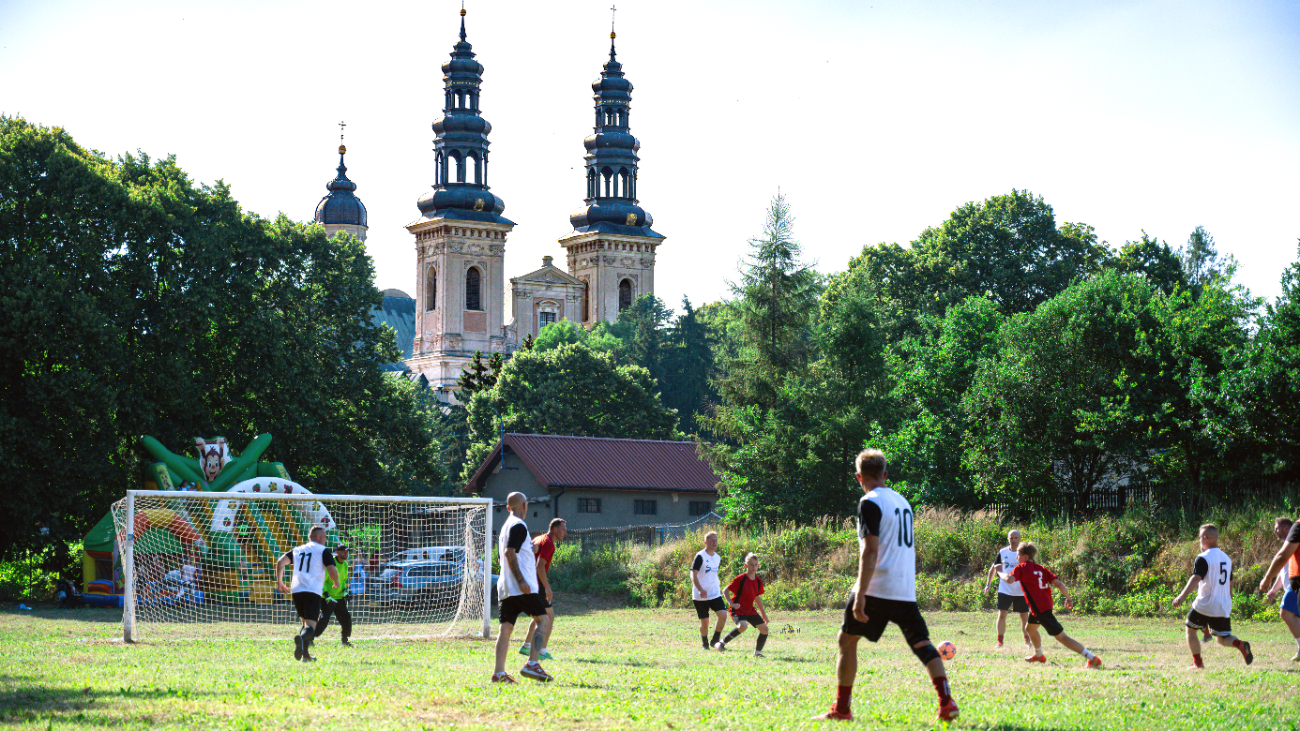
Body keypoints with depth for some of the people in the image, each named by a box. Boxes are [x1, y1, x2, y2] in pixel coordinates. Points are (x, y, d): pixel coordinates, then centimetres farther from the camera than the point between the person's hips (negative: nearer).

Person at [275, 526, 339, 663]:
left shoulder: (297, 550, 20)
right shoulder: (323, 551, 5)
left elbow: (280, 562, 10)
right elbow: (332, 571, -4)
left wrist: (279, 582, 18)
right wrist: (337, 583, 16)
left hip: (296, 591, 5)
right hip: (313, 592, -5)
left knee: (305, 622, 21)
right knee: (310, 625, -12)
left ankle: (305, 654, 15)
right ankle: (302, 638, -45)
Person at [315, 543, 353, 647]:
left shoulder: (345, 564, 8)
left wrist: (345, 591, 6)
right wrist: (327, 596, -24)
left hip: (339, 597, 7)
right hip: (326, 597, -7)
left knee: (346, 618, 3)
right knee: (324, 618, -18)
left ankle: (345, 641, 17)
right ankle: (310, 638, -6)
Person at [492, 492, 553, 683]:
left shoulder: (506, 526, 21)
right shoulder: (518, 526, -8)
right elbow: (509, 552, -19)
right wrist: (521, 580, -22)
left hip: (506, 588, 9)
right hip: (521, 587, -9)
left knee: (506, 627, 4)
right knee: (544, 620, -5)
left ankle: (499, 673, -3)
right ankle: (532, 664, -14)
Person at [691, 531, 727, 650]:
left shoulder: (718, 558, 11)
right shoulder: (700, 556, -10)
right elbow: (693, 574, -18)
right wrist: (700, 590, -30)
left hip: (715, 594, 5)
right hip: (701, 595, -5)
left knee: (723, 615, -13)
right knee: (704, 621, 0)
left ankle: (715, 641, 3)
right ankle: (705, 644, 23)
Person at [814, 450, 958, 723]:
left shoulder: (870, 503, -9)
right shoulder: (903, 501, 17)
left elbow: (870, 552, -17)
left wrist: (860, 595, -19)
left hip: (877, 587, -7)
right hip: (906, 590, 7)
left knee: (847, 640, 5)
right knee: (921, 643, 4)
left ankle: (841, 709, 5)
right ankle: (946, 702, -12)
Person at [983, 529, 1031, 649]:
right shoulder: (1002, 552, 3)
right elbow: (994, 568, 13)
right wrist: (988, 584, 9)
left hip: (1021, 591, 0)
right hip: (1005, 589, 0)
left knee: (1024, 616, 6)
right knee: (1002, 614, -9)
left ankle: (1026, 640, 21)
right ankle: (999, 641, -5)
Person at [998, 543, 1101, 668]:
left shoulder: (1021, 568, -7)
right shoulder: (1041, 569, 12)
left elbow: (1009, 579, -24)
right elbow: (1058, 584, 2)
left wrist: (1000, 573, -4)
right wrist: (1068, 598, 9)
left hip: (1040, 609, -9)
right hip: (1046, 604, 9)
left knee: (1061, 636, -8)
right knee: (1030, 628, 32)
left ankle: (1092, 658, -14)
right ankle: (1039, 655, 50)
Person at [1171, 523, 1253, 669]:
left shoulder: (1203, 558, -10)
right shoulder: (1226, 558, 15)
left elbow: (1195, 579, -23)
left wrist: (1181, 596, -29)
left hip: (1204, 606, -6)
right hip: (1224, 607, 6)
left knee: (1190, 630, 14)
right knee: (1223, 638, 9)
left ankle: (1198, 663, 7)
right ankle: (1240, 645, -22)